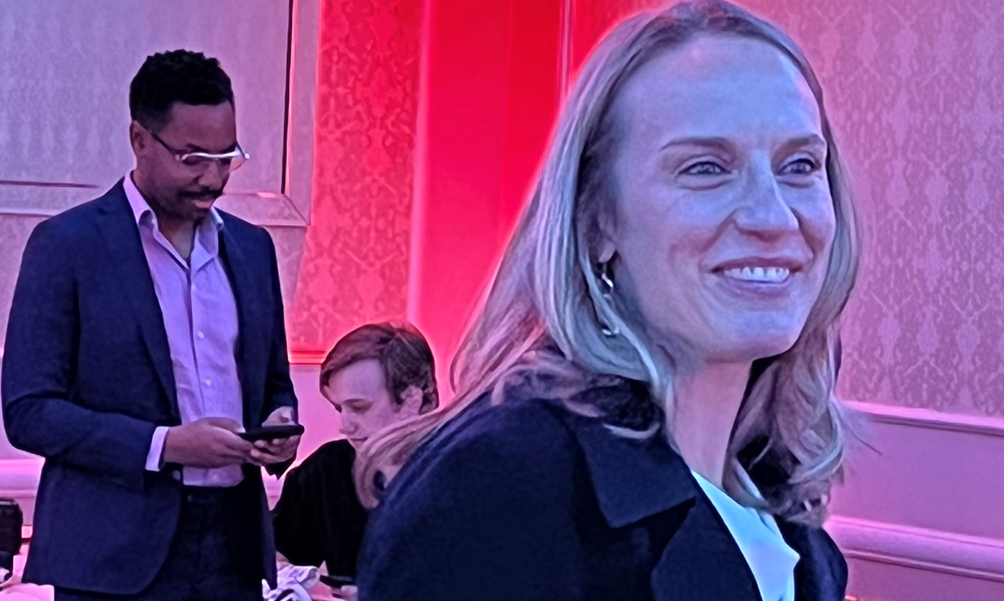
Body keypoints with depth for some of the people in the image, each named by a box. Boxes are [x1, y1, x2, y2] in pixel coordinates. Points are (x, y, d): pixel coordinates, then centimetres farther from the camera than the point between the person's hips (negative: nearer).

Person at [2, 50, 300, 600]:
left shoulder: (251, 246, 12)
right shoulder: (66, 245, -4)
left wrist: (279, 425, -2)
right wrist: (164, 445, -18)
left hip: (233, 549, 5)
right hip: (117, 556, -4)